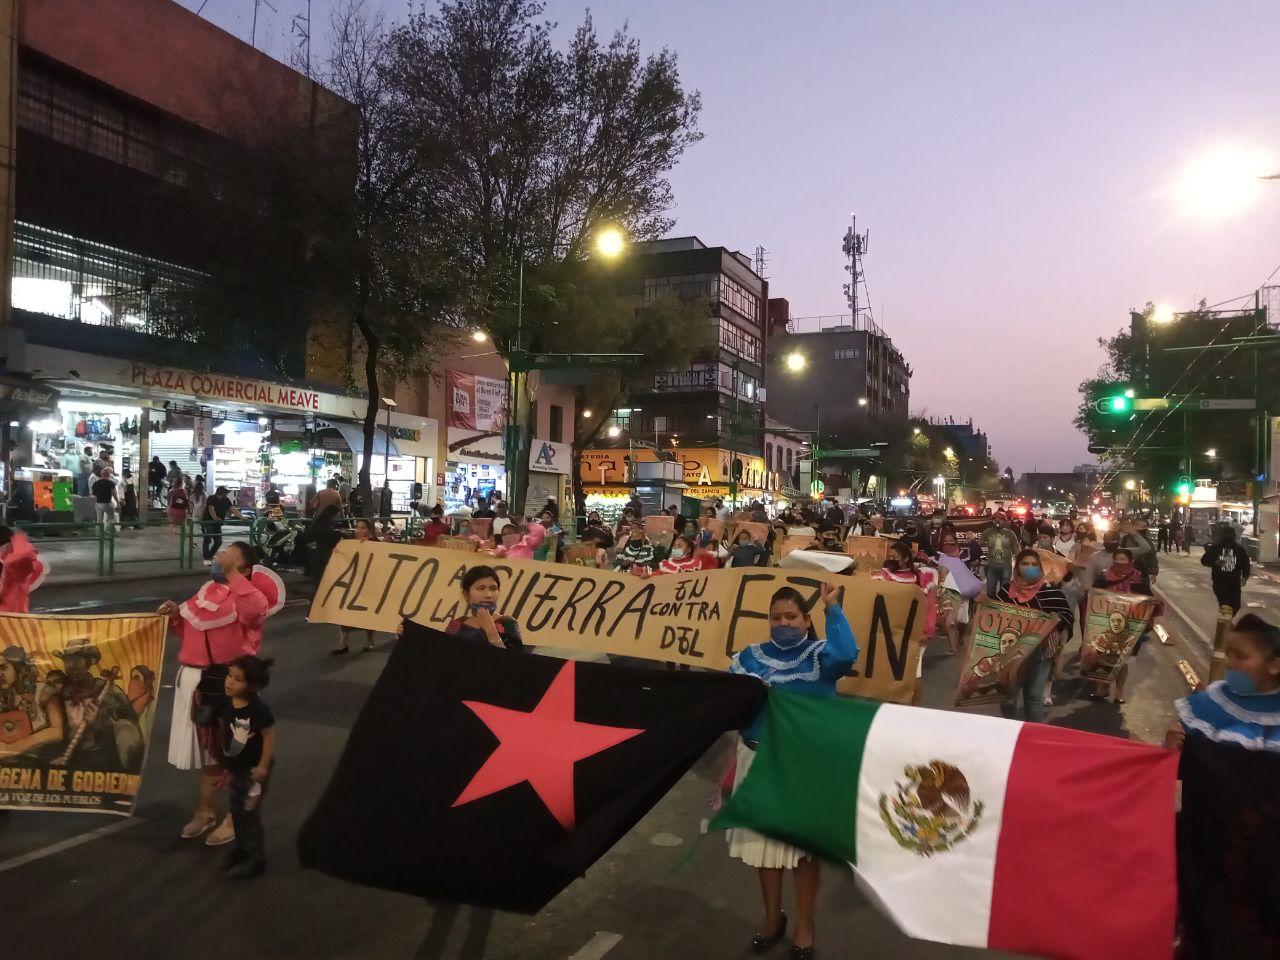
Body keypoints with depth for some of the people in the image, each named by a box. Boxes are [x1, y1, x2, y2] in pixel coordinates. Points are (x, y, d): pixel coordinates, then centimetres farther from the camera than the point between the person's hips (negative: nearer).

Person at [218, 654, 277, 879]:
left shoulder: (259, 710, -26)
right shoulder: (226, 705, -6)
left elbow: (269, 736, -21)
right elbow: (223, 731, 7)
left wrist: (263, 766, -20)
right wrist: (226, 763, 12)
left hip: (254, 769, -7)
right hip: (235, 768, 7)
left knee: (249, 812, -1)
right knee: (237, 810, 20)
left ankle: (255, 858, 12)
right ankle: (241, 847, 39)